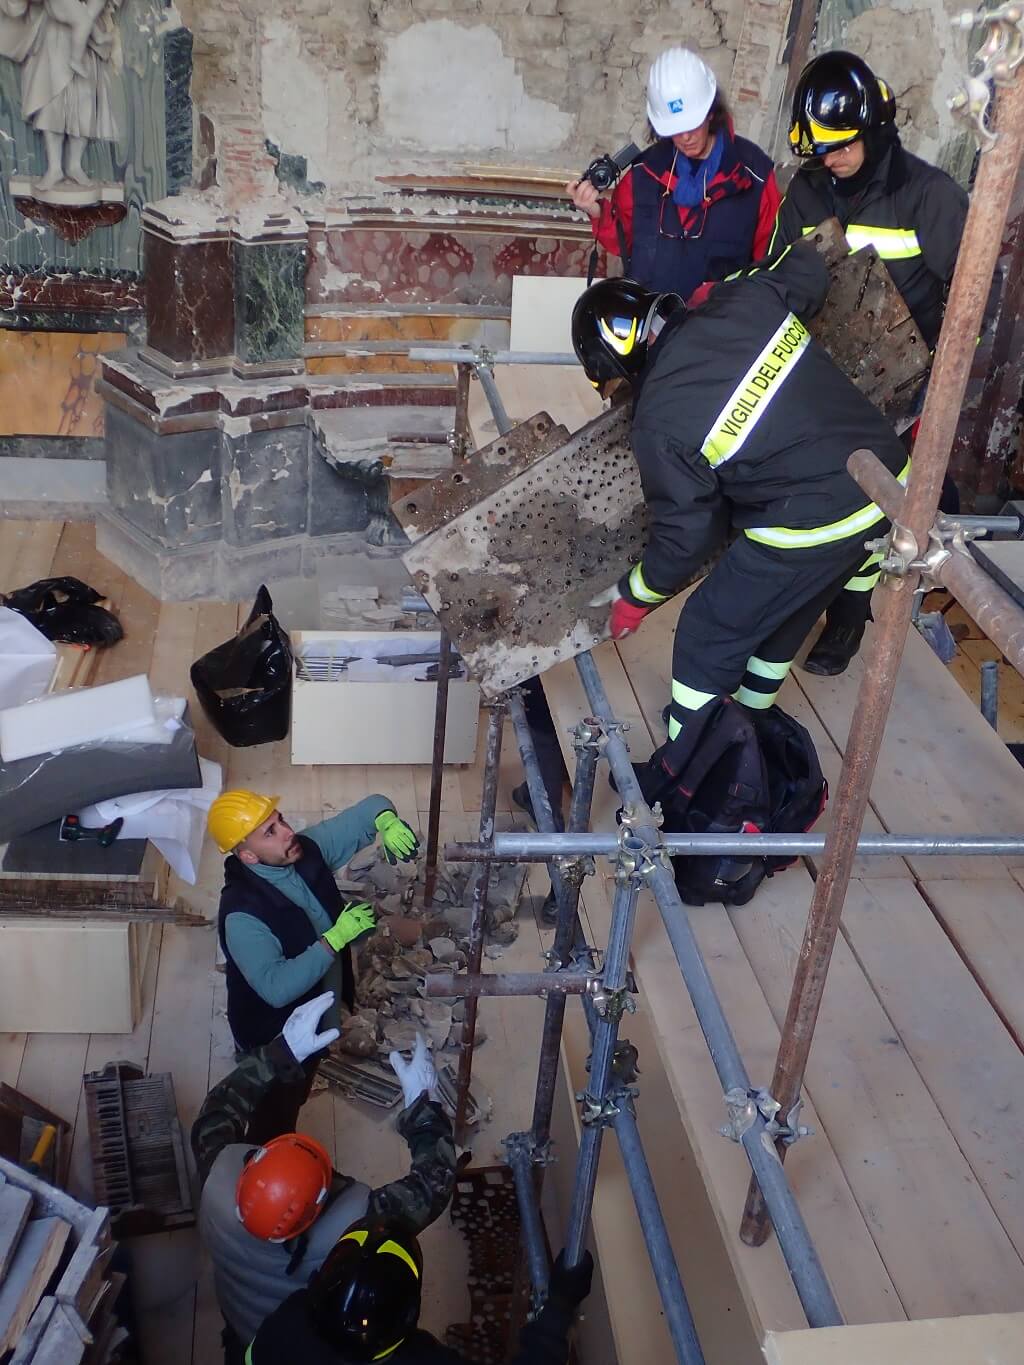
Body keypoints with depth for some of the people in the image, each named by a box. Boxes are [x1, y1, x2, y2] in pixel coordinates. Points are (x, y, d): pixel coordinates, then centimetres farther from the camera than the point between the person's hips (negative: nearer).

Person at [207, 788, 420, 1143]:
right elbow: (276, 988, -41)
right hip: (274, 1039, -7)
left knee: (292, 1103, 33)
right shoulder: (242, 915, -36)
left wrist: (387, 823, -33)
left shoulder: (306, 850, -17)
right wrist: (336, 937, -40)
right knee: (273, 1121, 19)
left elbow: (368, 808, -9)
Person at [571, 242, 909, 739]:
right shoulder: (749, 300, -2)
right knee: (783, 610, 29)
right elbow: (807, 267, 21)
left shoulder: (660, 422, -16)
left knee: (709, 636, 11)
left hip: (812, 530, -8)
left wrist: (635, 598, 12)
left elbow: (684, 534, -5)